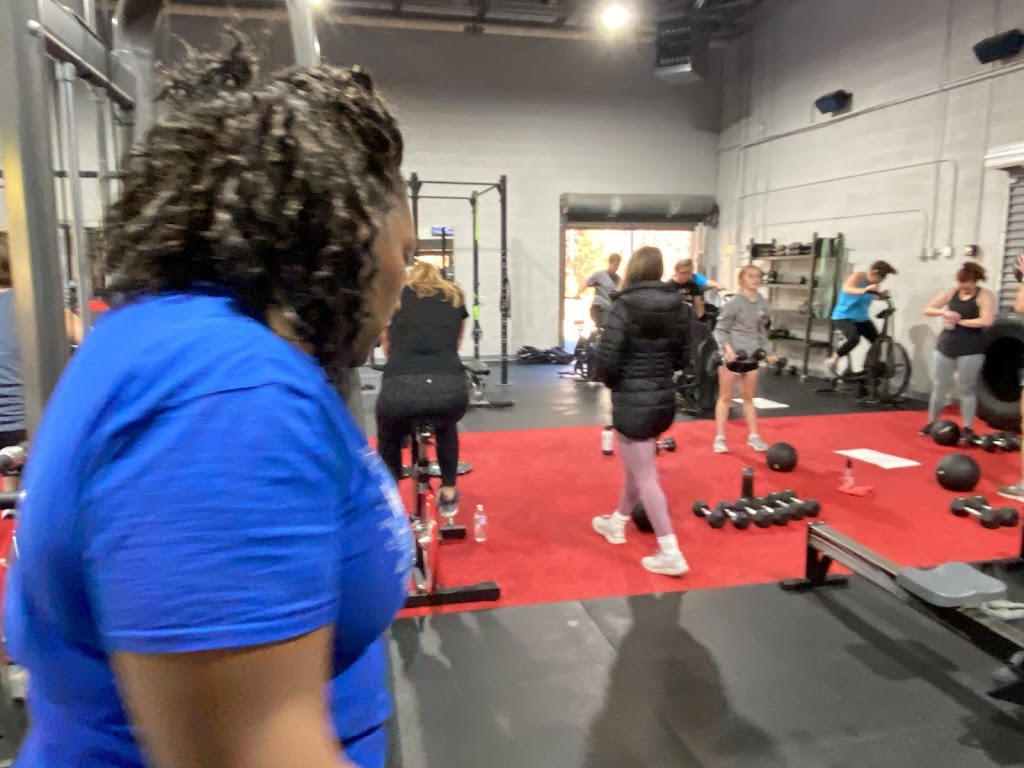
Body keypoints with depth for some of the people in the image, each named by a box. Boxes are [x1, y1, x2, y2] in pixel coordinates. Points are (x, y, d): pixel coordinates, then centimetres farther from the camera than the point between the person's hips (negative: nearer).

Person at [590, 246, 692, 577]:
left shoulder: (624, 306, -14)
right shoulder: (678, 306, 1)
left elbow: (606, 358, -17)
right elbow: (683, 359, 6)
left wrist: (613, 382, 2)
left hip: (632, 401, -7)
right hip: (664, 398, 7)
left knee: (645, 477, 1)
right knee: (637, 466, 24)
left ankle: (671, 554, 4)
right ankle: (616, 523, 43)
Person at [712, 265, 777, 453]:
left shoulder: (763, 304, 6)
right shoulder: (734, 302, -11)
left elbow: (762, 331, 15)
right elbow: (720, 330, -11)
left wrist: (767, 352, 8)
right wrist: (728, 348, -25)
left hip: (751, 356, 5)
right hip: (732, 355, -5)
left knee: (748, 397, 15)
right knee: (726, 397, 4)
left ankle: (753, 436, 23)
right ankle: (720, 438, 10)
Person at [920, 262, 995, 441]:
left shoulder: (984, 296, -7)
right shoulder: (951, 292, 6)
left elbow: (986, 321, -20)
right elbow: (928, 309, 6)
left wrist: (960, 321, -15)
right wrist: (944, 313, -13)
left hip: (970, 350, -4)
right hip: (946, 347, 4)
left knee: (967, 389, 0)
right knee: (939, 386, 9)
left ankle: (968, 428, 8)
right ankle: (931, 423, 19)